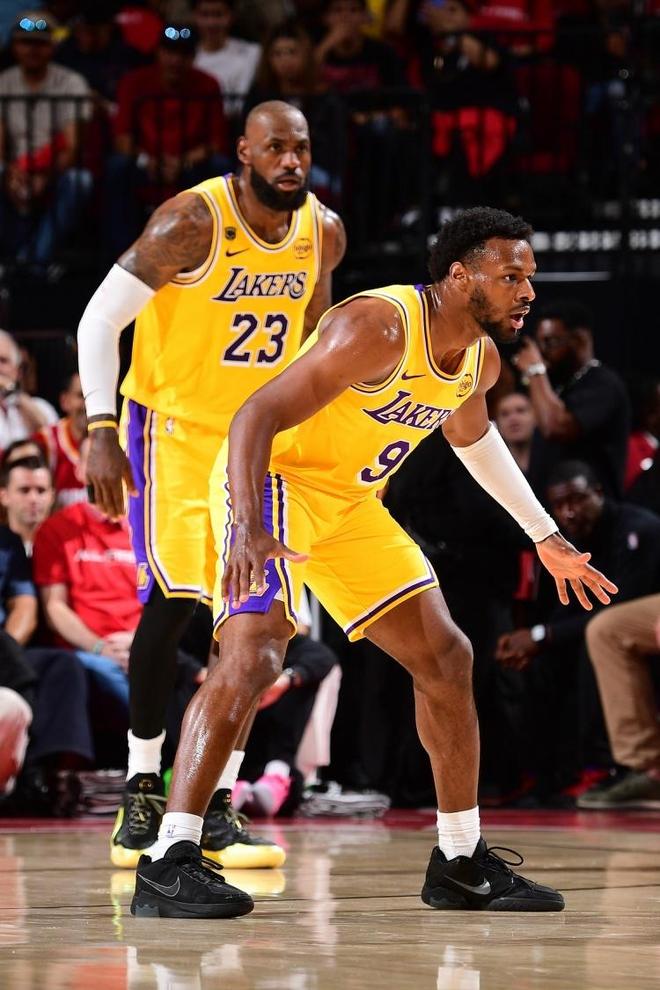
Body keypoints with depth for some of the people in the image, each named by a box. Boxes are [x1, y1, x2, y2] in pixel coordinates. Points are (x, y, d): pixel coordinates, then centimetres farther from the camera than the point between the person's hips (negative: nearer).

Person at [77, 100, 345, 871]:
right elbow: (99, 320, -17)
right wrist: (100, 431, -25)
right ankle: (142, 792, 2)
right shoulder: (193, 222, -20)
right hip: (171, 425, -5)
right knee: (170, 600, -14)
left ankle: (217, 809, 3)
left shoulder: (324, 232, -3)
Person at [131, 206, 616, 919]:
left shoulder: (480, 359, 0)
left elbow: (470, 436, 25)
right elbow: (258, 415, -32)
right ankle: (167, 866, -28)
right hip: (274, 484, -9)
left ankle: (461, 864, 18)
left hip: (351, 504, 9)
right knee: (252, 656, -27)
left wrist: (545, 537, 28)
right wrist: (248, 530, -46)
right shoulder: (379, 327, -28)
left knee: (445, 658, 7)